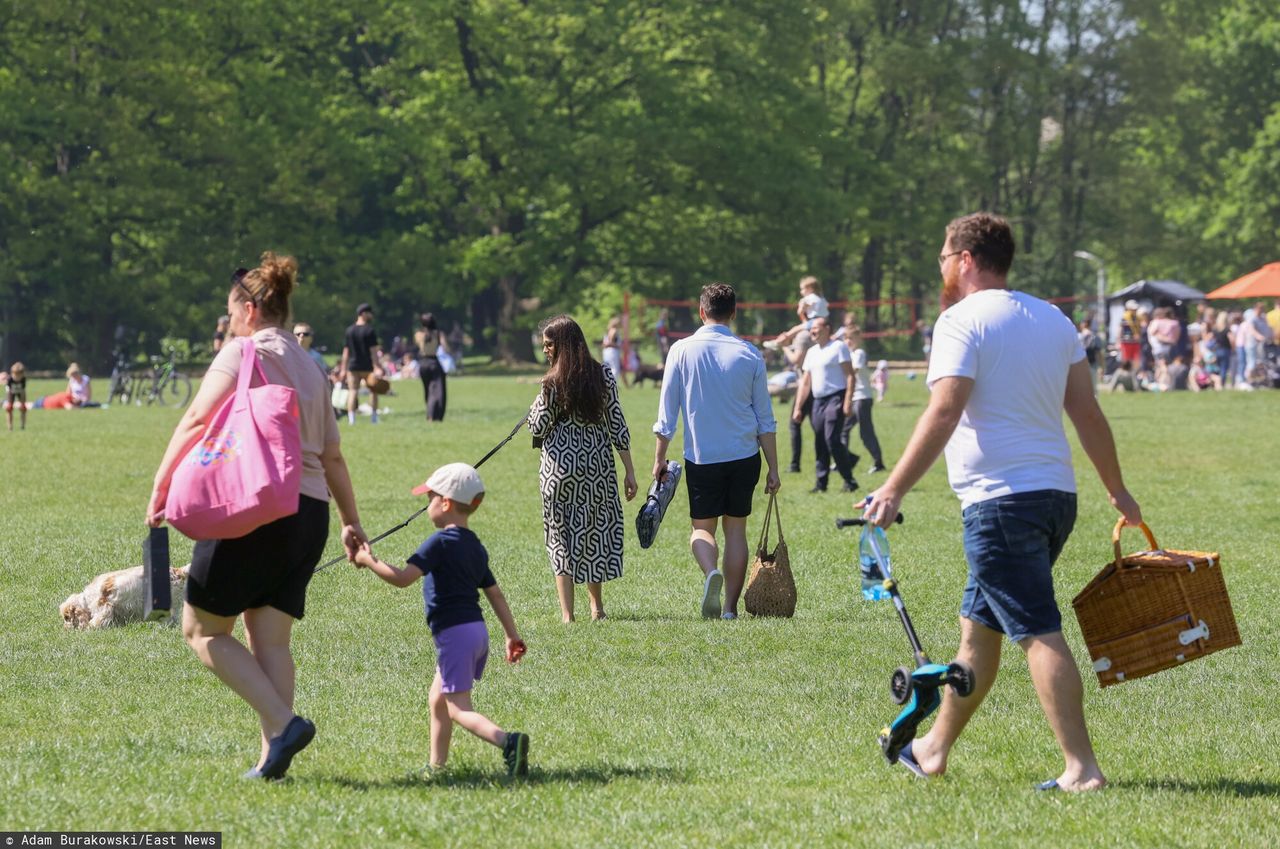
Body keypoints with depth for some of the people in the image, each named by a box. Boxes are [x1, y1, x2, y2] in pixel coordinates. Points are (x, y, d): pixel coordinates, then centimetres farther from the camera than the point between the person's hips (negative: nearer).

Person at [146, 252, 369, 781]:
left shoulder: (243, 353, -2)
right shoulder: (310, 368, 20)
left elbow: (195, 424, -9)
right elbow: (332, 456, 25)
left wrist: (160, 489, -6)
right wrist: (351, 521, 31)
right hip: (310, 510, 8)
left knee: (202, 631, 0)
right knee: (270, 639, 6)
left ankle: (283, 724, -15)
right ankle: (272, 756, -6)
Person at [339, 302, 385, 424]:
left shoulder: (349, 331, 5)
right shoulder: (370, 331, -8)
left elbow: (346, 351, 7)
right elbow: (373, 351, -13)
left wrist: (343, 369, 10)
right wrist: (376, 368, -15)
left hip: (353, 367, 3)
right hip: (367, 367, -3)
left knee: (352, 391, 0)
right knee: (373, 390, 11)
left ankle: (351, 418, -10)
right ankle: (374, 417, 9)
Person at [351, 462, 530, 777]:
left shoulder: (440, 542, -12)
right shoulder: (476, 547, 15)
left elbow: (403, 578, -21)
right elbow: (495, 594, 17)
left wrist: (369, 561, -9)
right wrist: (512, 635, 20)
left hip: (454, 633, -9)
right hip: (477, 630, 9)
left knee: (459, 708, -10)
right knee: (437, 701, 21)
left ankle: (507, 740, -31)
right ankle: (437, 764, 24)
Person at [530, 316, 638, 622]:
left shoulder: (553, 383, -10)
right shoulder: (604, 376, 0)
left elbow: (538, 428, -8)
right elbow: (617, 425, 1)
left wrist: (537, 405, 12)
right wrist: (629, 470, 4)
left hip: (560, 463, -3)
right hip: (598, 462, 3)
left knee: (562, 534, 4)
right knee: (595, 529, 18)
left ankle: (567, 613, -1)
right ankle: (596, 606, 25)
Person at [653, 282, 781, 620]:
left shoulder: (682, 351, -5)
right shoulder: (749, 354, -1)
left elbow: (667, 412, -2)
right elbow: (765, 419, 3)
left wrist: (659, 458, 6)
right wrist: (773, 468, 8)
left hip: (701, 456, -1)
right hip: (744, 456, 1)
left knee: (702, 527, 9)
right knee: (735, 527, 11)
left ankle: (711, 572, -22)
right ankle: (731, 608, 9)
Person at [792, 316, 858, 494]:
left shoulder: (838, 347, -3)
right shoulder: (812, 352, 18)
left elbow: (849, 376, -9)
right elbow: (805, 382, 20)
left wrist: (848, 402, -18)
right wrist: (798, 407, 14)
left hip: (835, 399, -7)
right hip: (818, 401, 7)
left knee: (832, 439, -16)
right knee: (819, 443, 5)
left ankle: (849, 481, -10)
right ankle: (820, 482, 9)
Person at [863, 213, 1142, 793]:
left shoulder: (963, 321, -9)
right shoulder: (1053, 320, 14)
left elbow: (944, 414, -19)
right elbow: (1088, 413, 15)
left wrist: (894, 490, -20)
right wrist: (1117, 489, 23)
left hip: (1000, 500, -8)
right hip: (1056, 495, 8)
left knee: (1039, 633, -10)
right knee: (978, 625, 18)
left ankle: (1082, 768, -15)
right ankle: (935, 750, 27)